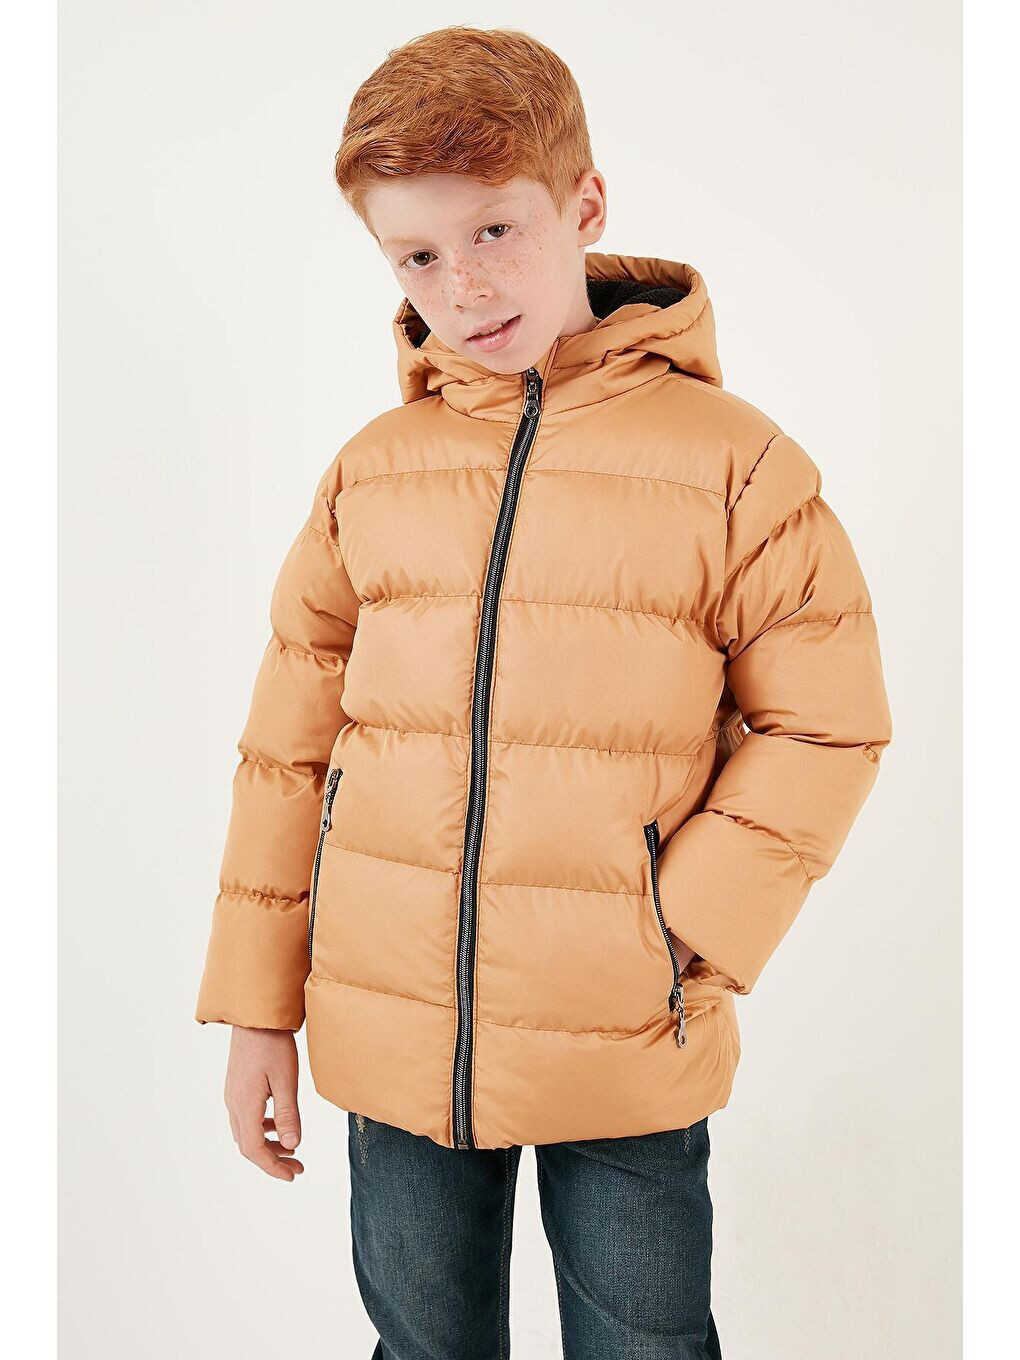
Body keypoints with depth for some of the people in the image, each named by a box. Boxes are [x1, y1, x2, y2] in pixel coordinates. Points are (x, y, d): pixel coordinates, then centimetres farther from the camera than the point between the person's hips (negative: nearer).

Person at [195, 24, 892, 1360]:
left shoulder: (735, 463, -7)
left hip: (630, 1057, -2)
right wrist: (258, 1007, 6)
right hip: (392, 1042, 3)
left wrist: (682, 938, -13)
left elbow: (826, 731, -4)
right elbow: (290, 746, 5)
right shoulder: (372, 472, 2)